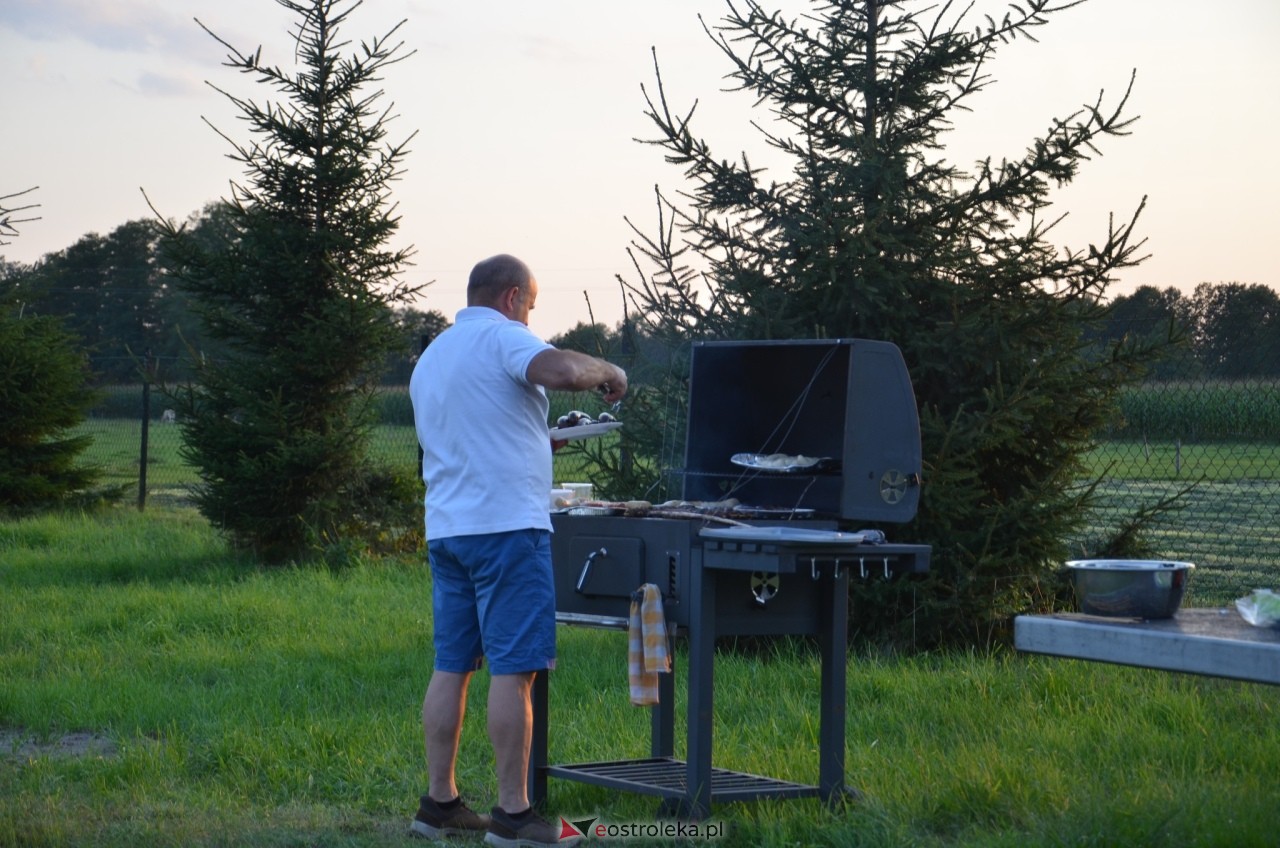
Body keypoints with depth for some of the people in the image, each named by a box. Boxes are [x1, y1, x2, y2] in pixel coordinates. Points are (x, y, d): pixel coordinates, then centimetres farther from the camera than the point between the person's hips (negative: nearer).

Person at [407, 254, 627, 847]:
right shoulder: (501, 335, -6)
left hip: (445, 528, 9)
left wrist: (535, 441, 31)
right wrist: (607, 370, -5)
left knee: (451, 667, 11)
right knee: (514, 670, -6)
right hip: (505, 525, -9)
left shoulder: (429, 358, 21)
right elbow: (562, 370, -25)